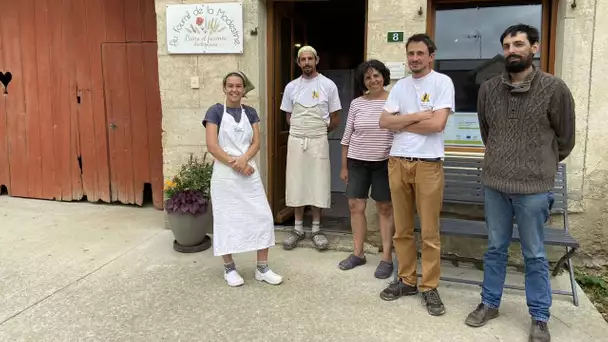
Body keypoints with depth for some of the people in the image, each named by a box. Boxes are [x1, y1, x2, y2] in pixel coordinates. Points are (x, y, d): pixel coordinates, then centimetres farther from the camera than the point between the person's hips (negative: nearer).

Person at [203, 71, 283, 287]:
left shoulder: (250, 113, 9)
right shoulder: (215, 111, -3)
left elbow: (256, 143, 2)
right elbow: (212, 146, -11)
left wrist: (243, 160, -17)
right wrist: (234, 164, -15)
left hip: (250, 173, 4)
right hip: (225, 175, -4)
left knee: (262, 217, 2)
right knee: (227, 220, 4)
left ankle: (262, 268, 15)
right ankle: (229, 268, 21)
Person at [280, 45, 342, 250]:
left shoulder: (328, 85, -1)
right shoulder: (291, 87, 6)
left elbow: (335, 120, 3)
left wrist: (317, 132, 9)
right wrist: (302, 132, 6)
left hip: (318, 141, -2)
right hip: (295, 141, 2)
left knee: (318, 183, 2)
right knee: (296, 183, 6)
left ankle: (316, 229, 15)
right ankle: (298, 228, 17)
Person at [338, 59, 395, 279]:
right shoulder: (356, 104, 4)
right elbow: (347, 137, 7)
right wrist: (344, 166, 7)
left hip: (384, 163, -3)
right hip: (357, 162, 3)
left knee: (385, 208, 4)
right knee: (355, 205, 7)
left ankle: (387, 257, 14)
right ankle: (358, 253, 22)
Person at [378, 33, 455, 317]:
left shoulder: (442, 82, -3)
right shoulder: (400, 86, 11)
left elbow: (437, 124, -15)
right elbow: (384, 122, 0)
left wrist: (401, 122, -5)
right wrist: (418, 115, -10)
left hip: (428, 164, -4)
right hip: (397, 162, 5)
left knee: (429, 232, 3)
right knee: (402, 229, 12)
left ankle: (429, 287, 17)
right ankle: (406, 280, 26)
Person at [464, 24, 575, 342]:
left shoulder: (555, 88, -6)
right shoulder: (488, 89, 3)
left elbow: (565, 139, 6)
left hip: (534, 187, -3)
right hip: (494, 183, 3)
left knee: (534, 255, 9)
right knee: (495, 249, 15)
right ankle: (489, 303, 30)